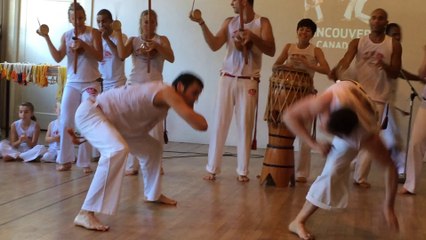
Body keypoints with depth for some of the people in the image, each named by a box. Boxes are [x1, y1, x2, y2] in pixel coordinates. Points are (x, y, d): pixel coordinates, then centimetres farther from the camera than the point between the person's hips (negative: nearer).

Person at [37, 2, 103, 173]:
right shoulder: (66, 36, 8)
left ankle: (85, 162, 3)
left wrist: (83, 44, -18)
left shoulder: (93, 33, -1)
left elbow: (100, 57, -7)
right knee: (65, 122, -1)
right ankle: (65, 160, 10)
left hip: (91, 83, -3)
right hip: (72, 83, 3)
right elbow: (58, 58, -1)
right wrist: (47, 38, -8)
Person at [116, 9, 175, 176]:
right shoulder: (133, 40, 10)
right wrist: (118, 34, -9)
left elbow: (171, 58, -9)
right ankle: (132, 165, 6)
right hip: (134, 86, 1)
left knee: (155, 127, -3)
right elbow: (122, 55, -7)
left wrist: (156, 46, -21)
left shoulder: (162, 40, 6)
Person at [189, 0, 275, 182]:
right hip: (227, 79, 2)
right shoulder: (229, 22, 8)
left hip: (248, 81, -2)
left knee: (245, 126, 2)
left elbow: (271, 51, -9)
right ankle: (212, 168, 7)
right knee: (219, 124, 1)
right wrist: (201, 23, -10)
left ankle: (242, 171, 9)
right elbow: (214, 46, -1)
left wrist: (252, 36, -22)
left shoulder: (262, 23, 0)